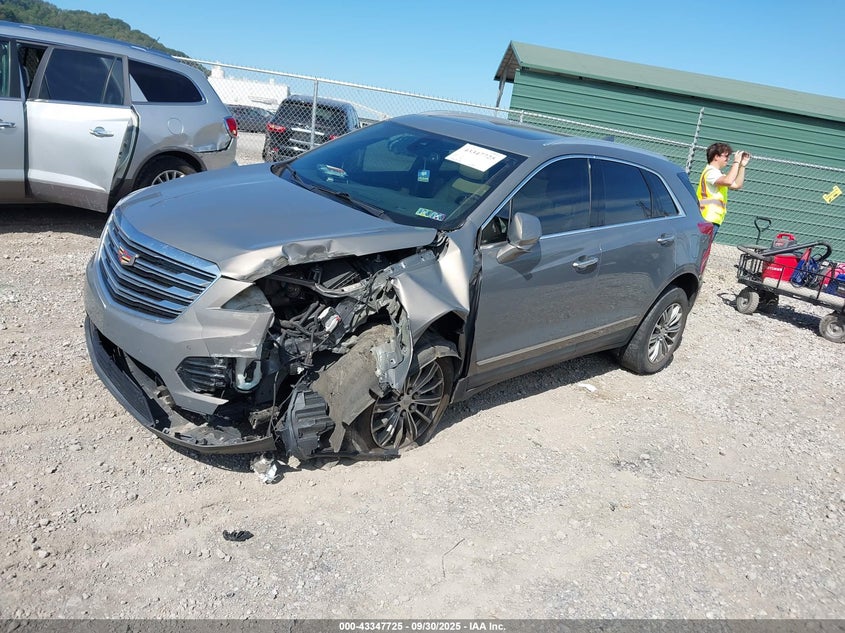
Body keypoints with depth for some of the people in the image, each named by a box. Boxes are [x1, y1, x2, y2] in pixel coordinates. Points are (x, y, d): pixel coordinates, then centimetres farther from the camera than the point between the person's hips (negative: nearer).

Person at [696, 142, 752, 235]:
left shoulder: (717, 173, 22)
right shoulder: (711, 172, -10)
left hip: (713, 220, 11)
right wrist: (736, 162, -16)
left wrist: (742, 165, 19)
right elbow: (728, 181, -27)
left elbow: (737, 185, 26)